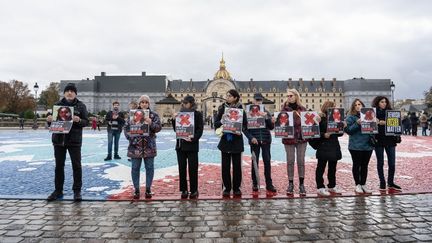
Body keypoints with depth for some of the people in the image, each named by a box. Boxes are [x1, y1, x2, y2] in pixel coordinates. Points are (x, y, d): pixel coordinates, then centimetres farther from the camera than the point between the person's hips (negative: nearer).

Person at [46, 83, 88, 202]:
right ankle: (58, 190, 24)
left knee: (76, 165, 1)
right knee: (59, 165, 11)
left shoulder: (81, 106, -1)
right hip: (59, 139, 3)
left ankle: (77, 191, 12)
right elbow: (52, 121, 12)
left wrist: (79, 120, -23)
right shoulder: (57, 105, 7)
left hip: (74, 140, -3)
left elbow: (86, 121, -3)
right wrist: (49, 120, -11)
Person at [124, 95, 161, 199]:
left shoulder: (154, 115, 4)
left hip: (149, 146, 0)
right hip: (136, 145, 0)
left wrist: (151, 123, -22)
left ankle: (148, 189, 19)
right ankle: (136, 189, 19)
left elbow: (159, 127, -4)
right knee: (135, 168, 6)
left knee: (149, 167, 6)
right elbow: (126, 127, 5)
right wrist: (130, 137, -9)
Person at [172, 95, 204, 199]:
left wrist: (193, 138, -19)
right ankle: (184, 190, 16)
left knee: (192, 169, 1)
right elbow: (176, 129, 12)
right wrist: (174, 120, -3)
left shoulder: (197, 114, 0)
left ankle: (194, 191, 11)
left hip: (192, 145, -4)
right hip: (180, 145, 4)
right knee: (181, 168, 7)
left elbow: (200, 129, -7)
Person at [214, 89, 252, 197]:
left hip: (237, 141, -1)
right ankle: (227, 188, 14)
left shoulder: (240, 109, 2)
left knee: (237, 165, 4)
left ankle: (236, 188, 17)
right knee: (225, 165, 3)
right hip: (225, 140, 1)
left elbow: (245, 125, 2)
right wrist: (221, 122, -16)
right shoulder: (222, 108, 5)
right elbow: (216, 123, 3)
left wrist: (240, 130, -16)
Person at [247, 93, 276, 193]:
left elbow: (272, 127, 3)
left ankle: (269, 184, 9)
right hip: (254, 140, -2)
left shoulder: (266, 112, 10)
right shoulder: (249, 112, 3)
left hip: (265, 140, 2)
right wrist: (251, 137, -13)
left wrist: (266, 117, -10)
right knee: (255, 162, 3)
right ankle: (255, 184, 12)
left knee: (267, 161, 1)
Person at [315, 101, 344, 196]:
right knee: (321, 167, 1)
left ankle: (332, 186, 26)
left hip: (334, 146, 7)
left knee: (332, 167, 15)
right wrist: (324, 135, -25)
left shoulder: (335, 117, 12)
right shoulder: (320, 118, -7)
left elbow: (340, 134, 16)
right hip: (323, 147, -7)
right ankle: (320, 187, 7)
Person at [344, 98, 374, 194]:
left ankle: (363, 184, 22)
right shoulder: (351, 117, -3)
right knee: (357, 165, 4)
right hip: (356, 146, -4)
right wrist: (357, 124, -21)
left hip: (368, 145, 4)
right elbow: (348, 130, -10)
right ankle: (357, 185, 15)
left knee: (365, 165, 11)